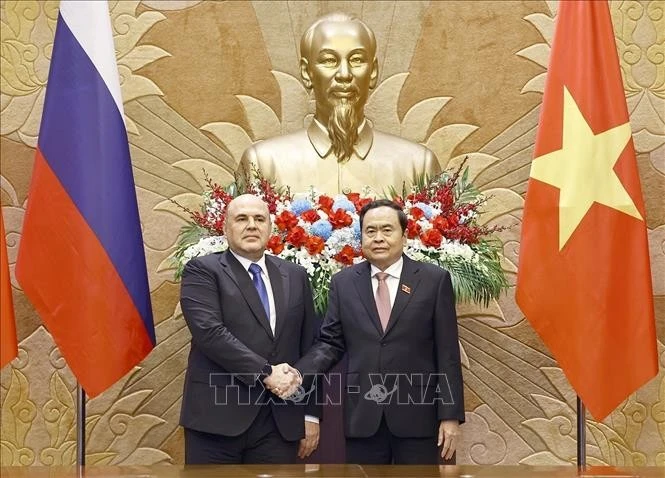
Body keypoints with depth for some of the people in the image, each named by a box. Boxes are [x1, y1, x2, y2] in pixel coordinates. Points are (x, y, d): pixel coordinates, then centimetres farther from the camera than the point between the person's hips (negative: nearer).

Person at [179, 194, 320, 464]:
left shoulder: (295, 277, 13)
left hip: (280, 422, 4)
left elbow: (309, 346, 12)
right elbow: (209, 331, -14)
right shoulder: (202, 271, 0)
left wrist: (311, 413, 9)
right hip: (218, 416, -3)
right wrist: (265, 372, -18)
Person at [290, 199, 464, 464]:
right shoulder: (343, 282, 6)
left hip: (417, 414, -2)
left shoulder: (434, 279, -1)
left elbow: (447, 352, -2)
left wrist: (450, 415, -6)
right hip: (362, 416, 2)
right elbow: (330, 342, 5)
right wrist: (297, 374, -13)